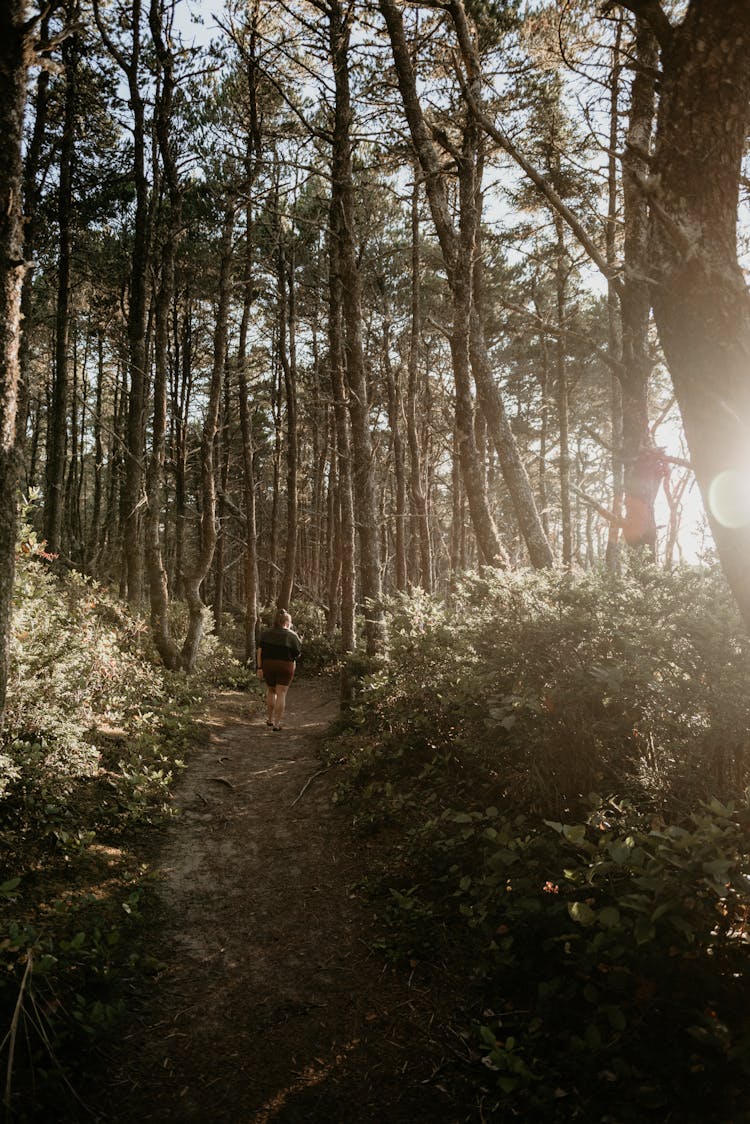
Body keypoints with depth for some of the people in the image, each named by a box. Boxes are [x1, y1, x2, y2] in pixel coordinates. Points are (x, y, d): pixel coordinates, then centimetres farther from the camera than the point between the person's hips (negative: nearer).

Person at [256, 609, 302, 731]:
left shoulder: (266, 633, 3)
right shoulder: (292, 636, -4)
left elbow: (259, 652, -3)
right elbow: (297, 654, -1)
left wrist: (259, 668, -2)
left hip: (268, 666, 3)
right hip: (285, 667, -3)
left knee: (271, 691, 20)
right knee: (281, 694, 1)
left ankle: (270, 719, 27)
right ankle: (277, 723, -1)